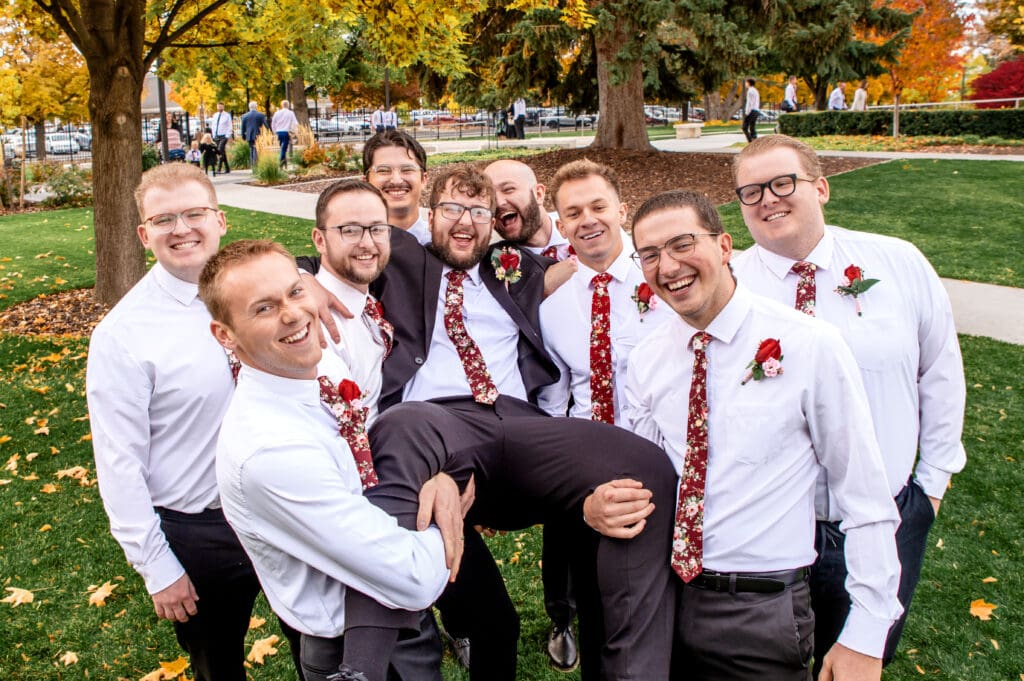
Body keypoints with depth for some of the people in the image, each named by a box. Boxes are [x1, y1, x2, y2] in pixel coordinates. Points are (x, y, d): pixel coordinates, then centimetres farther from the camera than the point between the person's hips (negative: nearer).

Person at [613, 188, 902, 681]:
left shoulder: (810, 346, -12)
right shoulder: (645, 361, 1)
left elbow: (867, 499, -9)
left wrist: (865, 638, -9)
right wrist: (597, 505, -14)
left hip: (762, 617, -3)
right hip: (662, 599, 4)